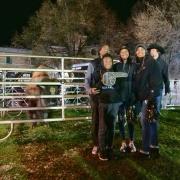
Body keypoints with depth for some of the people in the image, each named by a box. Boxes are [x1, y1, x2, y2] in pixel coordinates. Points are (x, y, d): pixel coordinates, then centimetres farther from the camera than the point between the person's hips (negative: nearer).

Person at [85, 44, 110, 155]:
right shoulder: (93, 64, 3)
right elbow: (87, 79, -1)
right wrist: (89, 89, -19)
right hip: (96, 95, -2)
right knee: (96, 120, 4)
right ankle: (96, 144, 14)